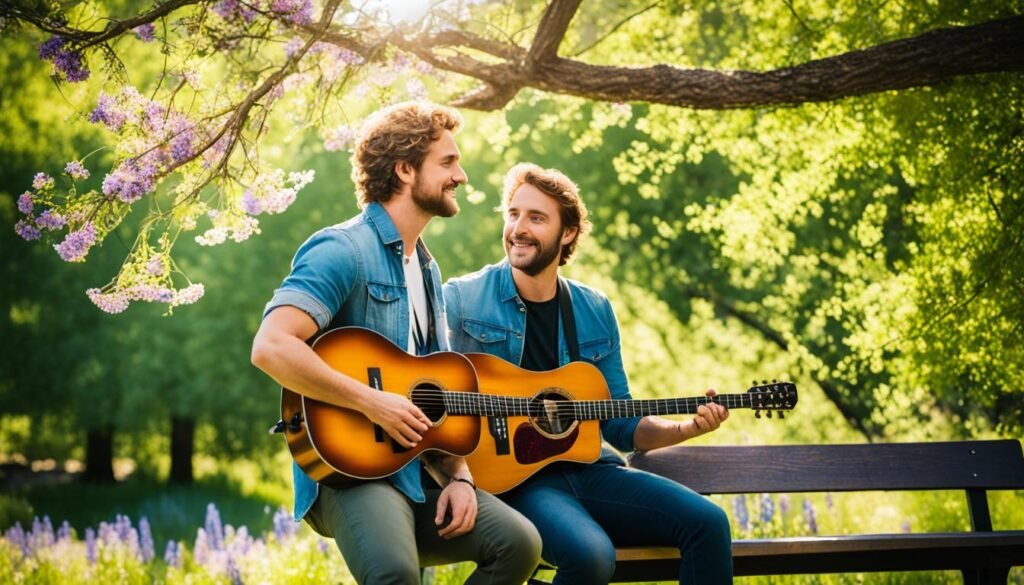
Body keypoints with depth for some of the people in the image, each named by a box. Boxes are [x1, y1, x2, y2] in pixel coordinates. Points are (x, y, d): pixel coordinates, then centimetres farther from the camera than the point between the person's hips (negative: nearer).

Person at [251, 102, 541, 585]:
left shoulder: (427, 269, 18)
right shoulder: (343, 251, -10)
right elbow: (271, 348, -25)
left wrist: (458, 475, 5)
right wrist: (372, 403, -22)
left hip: (415, 472, 8)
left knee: (519, 543, -12)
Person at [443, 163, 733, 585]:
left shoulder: (595, 312, 12)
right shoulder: (464, 298, -2)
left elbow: (620, 424, 16)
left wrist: (688, 428, -2)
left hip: (587, 469, 5)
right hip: (510, 476, -5)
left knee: (707, 523, -14)